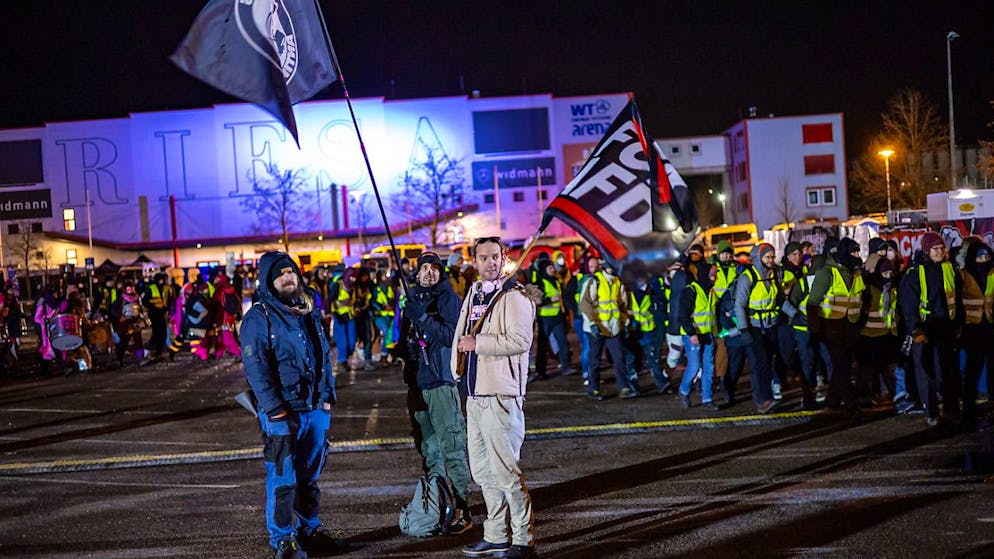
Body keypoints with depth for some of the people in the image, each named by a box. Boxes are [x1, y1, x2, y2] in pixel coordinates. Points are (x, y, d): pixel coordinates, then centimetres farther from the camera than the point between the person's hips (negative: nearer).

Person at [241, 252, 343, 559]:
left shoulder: (310, 312, 13)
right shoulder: (259, 317, -8)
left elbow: (324, 356, 18)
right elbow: (255, 367, -13)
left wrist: (328, 395, 9)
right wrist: (275, 408, -18)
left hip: (315, 408, 6)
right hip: (282, 413, -6)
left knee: (309, 476, 15)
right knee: (282, 479, -2)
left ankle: (309, 530, 27)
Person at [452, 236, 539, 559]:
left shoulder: (514, 296, -9)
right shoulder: (474, 294, 17)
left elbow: (520, 340, -21)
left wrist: (477, 344, -15)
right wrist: (459, 363, 14)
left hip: (500, 395, -9)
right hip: (475, 394, 9)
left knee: (505, 469, -8)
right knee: (482, 470, 15)